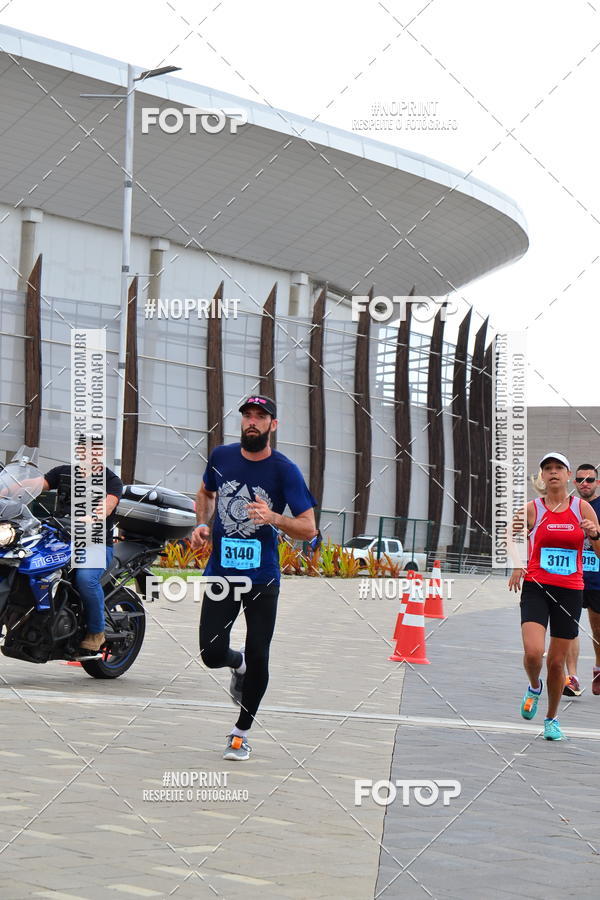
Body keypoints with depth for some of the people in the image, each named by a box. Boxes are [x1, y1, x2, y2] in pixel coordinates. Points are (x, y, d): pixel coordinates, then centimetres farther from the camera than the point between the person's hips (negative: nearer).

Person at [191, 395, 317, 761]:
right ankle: (239, 664, 33)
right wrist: (202, 525, 5)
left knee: (258, 658, -1)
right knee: (212, 654, -5)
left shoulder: (285, 470, -9)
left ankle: (242, 732, 20)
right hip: (220, 573, 2)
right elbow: (206, 493, 23)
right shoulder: (221, 456, 1)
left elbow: (309, 528, -12)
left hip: (263, 579, -2)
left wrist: (274, 518, -31)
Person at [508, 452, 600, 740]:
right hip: (536, 587, -1)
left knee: (557, 662, 6)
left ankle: (552, 719, 27)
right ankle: (534, 687, 15)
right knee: (533, 652, -20)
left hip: (570, 591, 1)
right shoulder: (532, 509, 0)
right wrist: (517, 566, -4)